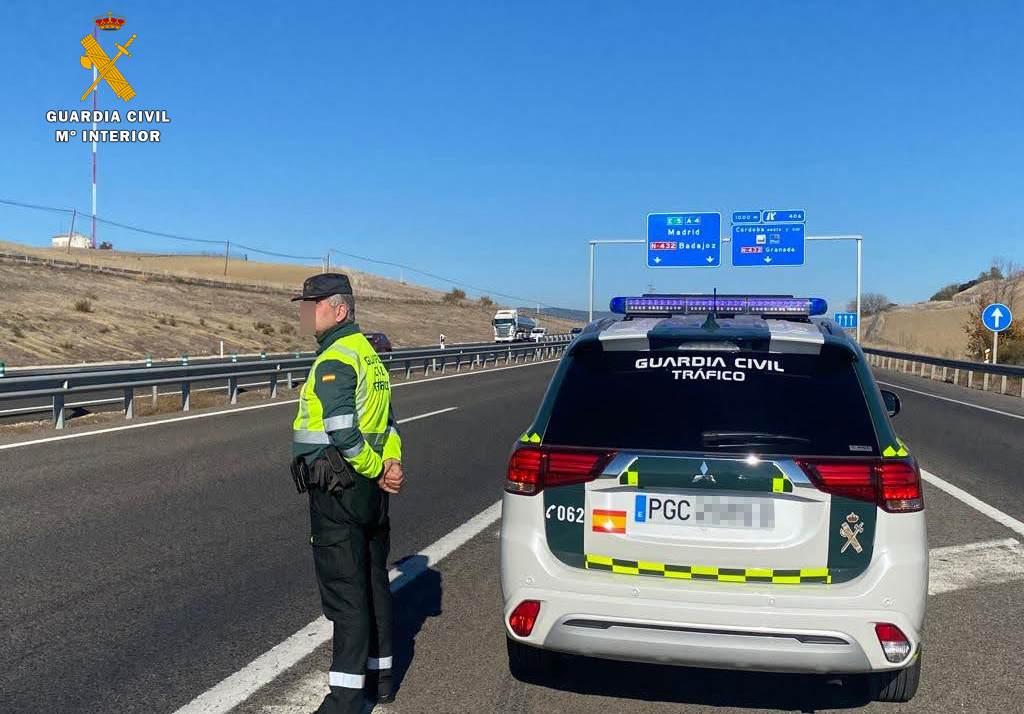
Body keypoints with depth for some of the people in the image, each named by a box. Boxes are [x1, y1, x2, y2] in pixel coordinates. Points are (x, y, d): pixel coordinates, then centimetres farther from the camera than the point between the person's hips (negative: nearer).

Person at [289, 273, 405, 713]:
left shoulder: (333, 362, -17)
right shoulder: (368, 355, 14)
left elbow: (343, 433, -24)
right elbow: (387, 422, 14)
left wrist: (378, 470, -12)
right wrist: (390, 462, 0)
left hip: (337, 494, -10)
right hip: (371, 493, 10)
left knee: (345, 592, -5)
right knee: (374, 581, 16)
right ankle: (380, 675, 28)